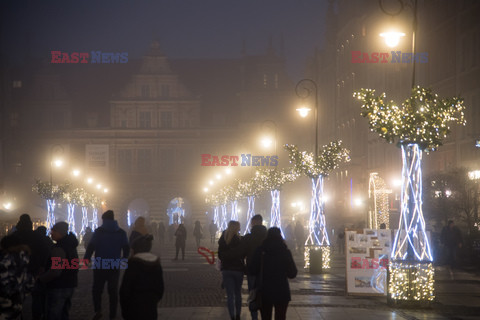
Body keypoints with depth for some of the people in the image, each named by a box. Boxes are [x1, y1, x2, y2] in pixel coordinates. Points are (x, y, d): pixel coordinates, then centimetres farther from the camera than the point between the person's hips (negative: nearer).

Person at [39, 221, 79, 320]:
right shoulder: (71, 246, 9)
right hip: (70, 285, 9)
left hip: (58, 287, -9)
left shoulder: (58, 249, -21)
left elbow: (55, 271, -28)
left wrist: (41, 278, -15)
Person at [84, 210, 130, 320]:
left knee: (97, 289, 7)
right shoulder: (121, 232, 4)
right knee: (113, 290, 9)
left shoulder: (99, 231, -6)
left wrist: (86, 258, -2)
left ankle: (98, 310, -9)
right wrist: (124, 260, 22)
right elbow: (126, 248, 8)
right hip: (115, 267, 3)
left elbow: (91, 246, -11)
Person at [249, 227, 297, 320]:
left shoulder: (260, 251, -4)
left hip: (264, 292, 1)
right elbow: (292, 274, -2)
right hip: (281, 292, -1)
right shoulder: (285, 252, -7)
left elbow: (253, 271, 1)